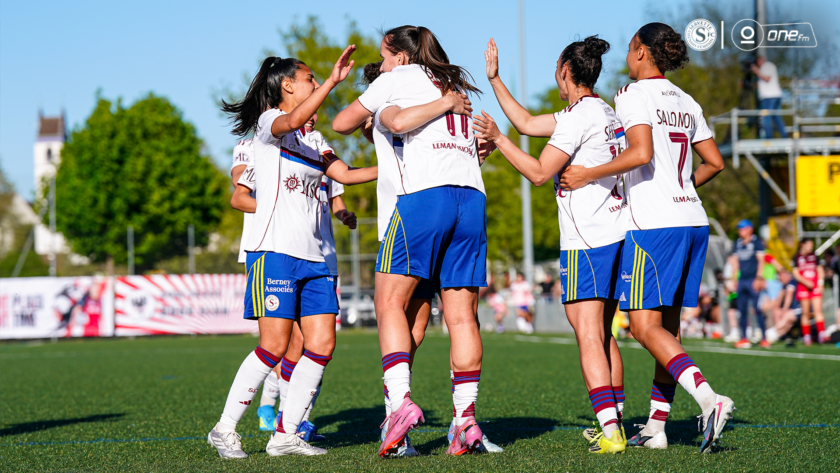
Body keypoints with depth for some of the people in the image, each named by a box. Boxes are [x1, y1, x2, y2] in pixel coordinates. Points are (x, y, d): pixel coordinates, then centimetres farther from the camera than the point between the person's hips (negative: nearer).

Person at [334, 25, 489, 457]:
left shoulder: (399, 78, 11)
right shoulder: (457, 87, 27)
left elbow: (341, 123, 16)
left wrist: (369, 124, 39)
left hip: (424, 194, -6)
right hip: (472, 196, 6)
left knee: (390, 301, -2)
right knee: (461, 314, 3)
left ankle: (400, 400, -18)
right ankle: (466, 418, -4)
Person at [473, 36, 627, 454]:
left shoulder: (580, 115, -12)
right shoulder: (603, 112, 17)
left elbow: (539, 172, -13)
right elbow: (526, 123, 23)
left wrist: (498, 139, -7)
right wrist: (495, 80, 26)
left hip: (586, 242, -10)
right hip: (616, 235, 10)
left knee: (589, 336, -11)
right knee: (603, 334, 15)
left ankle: (610, 431, -18)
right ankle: (614, 423, 19)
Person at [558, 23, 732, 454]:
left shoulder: (633, 95, -6)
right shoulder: (686, 103, 16)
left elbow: (642, 153, -20)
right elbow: (714, 162, 18)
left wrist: (589, 175, -11)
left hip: (653, 224, -8)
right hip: (692, 221, 8)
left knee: (645, 325, -8)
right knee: (667, 324, 10)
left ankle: (708, 398, -25)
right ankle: (656, 427, 12)